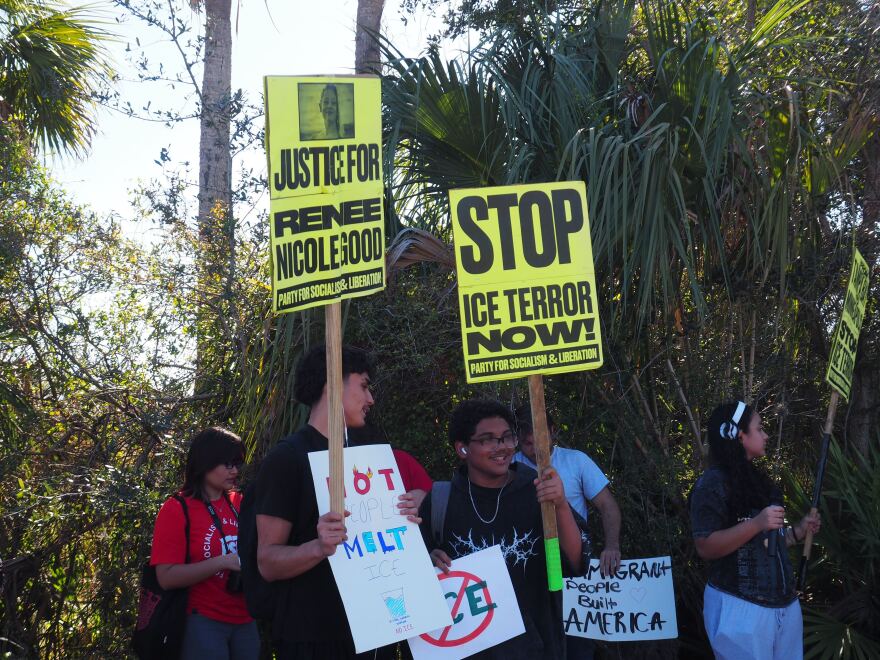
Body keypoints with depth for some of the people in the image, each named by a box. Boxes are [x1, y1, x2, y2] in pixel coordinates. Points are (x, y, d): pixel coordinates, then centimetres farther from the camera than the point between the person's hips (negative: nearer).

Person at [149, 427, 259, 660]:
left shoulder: (239, 504, 6)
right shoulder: (176, 510, -8)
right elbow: (167, 577, -15)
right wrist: (223, 562, -23)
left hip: (245, 621, 5)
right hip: (204, 624, -5)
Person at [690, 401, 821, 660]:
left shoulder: (757, 481, 15)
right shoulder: (713, 484, -12)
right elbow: (706, 547, -19)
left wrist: (799, 531, 9)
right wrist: (756, 524, -26)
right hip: (741, 608, -8)